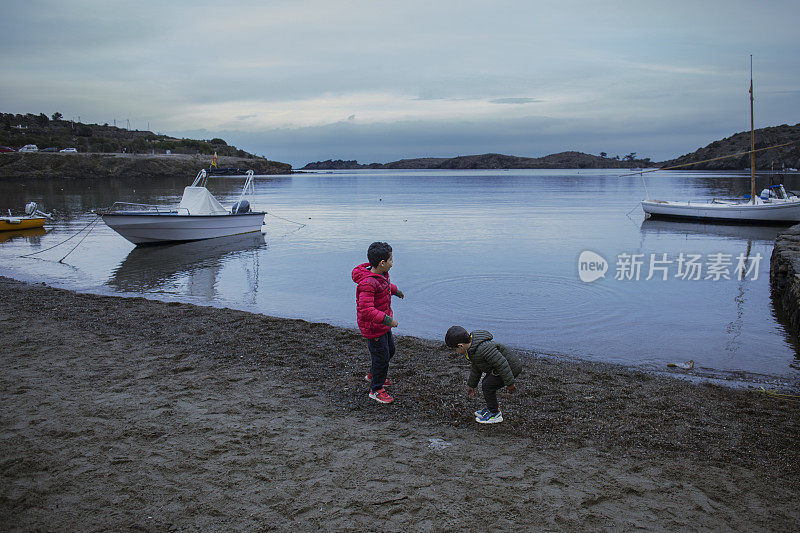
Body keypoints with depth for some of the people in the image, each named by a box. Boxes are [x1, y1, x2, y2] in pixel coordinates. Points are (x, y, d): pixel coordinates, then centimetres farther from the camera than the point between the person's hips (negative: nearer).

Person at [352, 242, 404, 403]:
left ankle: (373, 375, 47)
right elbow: (366, 309, -37)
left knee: (390, 349, 24)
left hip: (382, 323, 10)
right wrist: (386, 319, -40)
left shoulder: (381, 273, -1)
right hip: (373, 327, -10)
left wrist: (395, 290, 40)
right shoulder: (367, 283, -31)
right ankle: (376, 390, 25)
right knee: (381, 356, 4)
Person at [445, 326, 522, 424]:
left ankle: (494, 414, 4)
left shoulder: (484, 349, -32)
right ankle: (491, 408, 31)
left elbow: (501, 364, -30)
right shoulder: (472, 349, 3)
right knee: (486, 382, 18)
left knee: (488, 386, -10)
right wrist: (471, 385, 26)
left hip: (512, 367, -10)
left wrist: (509, 383, -23)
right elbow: (475, 367, 18)